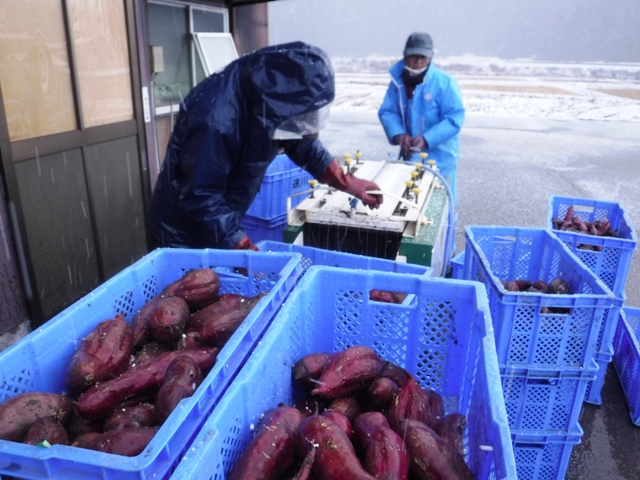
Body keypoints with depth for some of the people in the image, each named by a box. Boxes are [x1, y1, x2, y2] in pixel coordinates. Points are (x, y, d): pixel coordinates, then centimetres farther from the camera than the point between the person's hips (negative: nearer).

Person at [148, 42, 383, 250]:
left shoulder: (266, 102, -10)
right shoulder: (216, 120, -34)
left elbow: (301, 142, 6)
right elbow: (202, 198, -29)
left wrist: (347, 182, 3)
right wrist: (245, 250, -29)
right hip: (186, 234, -7)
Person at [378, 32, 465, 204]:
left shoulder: (444, 82, -16)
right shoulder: (398, 80, 0)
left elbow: (455, 118, -18)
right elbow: (387, 112, 1)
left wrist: (427, 139, -27)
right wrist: (399, 135, -18)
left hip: (439, 159, -5)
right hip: (410, 156, 5)